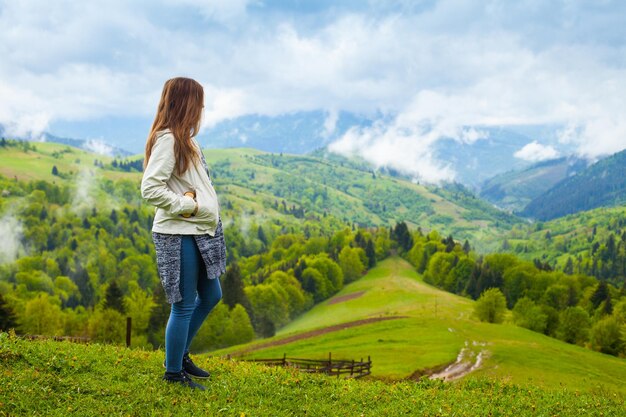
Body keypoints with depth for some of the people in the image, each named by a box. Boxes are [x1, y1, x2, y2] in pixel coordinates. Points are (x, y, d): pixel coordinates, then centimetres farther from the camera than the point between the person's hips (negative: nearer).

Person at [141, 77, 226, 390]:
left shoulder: (184, 139, 12)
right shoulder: (167, 140, -17)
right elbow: (150, 189, -24)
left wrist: (203, 207, -2)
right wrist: (188, 205, -17)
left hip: (199, 232, 10)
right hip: (179, 235, -10)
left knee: (210, 296, 19)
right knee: (184, 305, 0)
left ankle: (181, 354, 34)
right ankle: (173, 371, 16)